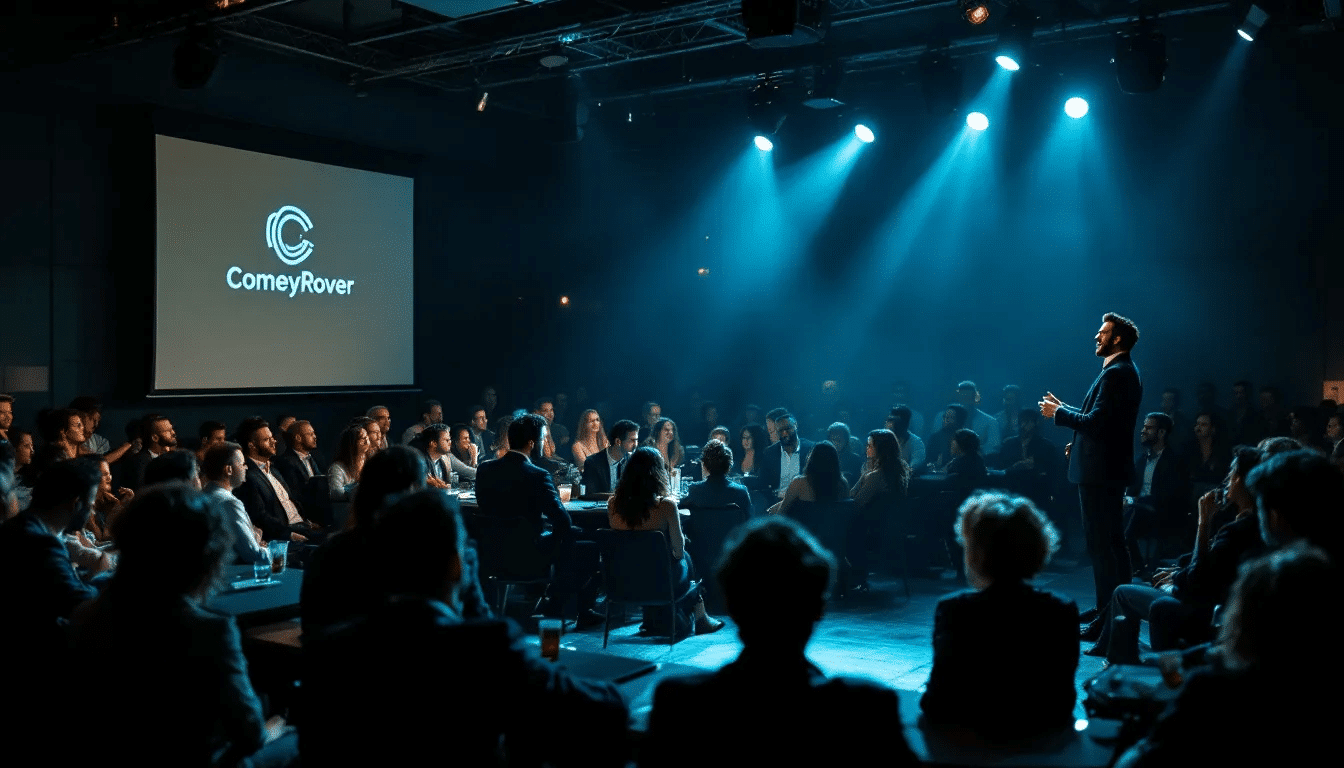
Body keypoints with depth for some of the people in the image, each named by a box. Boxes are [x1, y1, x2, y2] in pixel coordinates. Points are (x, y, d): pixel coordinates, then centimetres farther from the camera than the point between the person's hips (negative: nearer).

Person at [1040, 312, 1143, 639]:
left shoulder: (1115, 373, -17)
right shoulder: (1126, 371, 16)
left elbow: (1097, 422, -24)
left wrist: (1059, 413, -13)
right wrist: (1066, 410, 17)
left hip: (1099, 470, -11)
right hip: (1112, 467, 11)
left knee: (1100, 545, -6)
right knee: (1114, 542, 15)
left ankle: (1106, 620, -2)